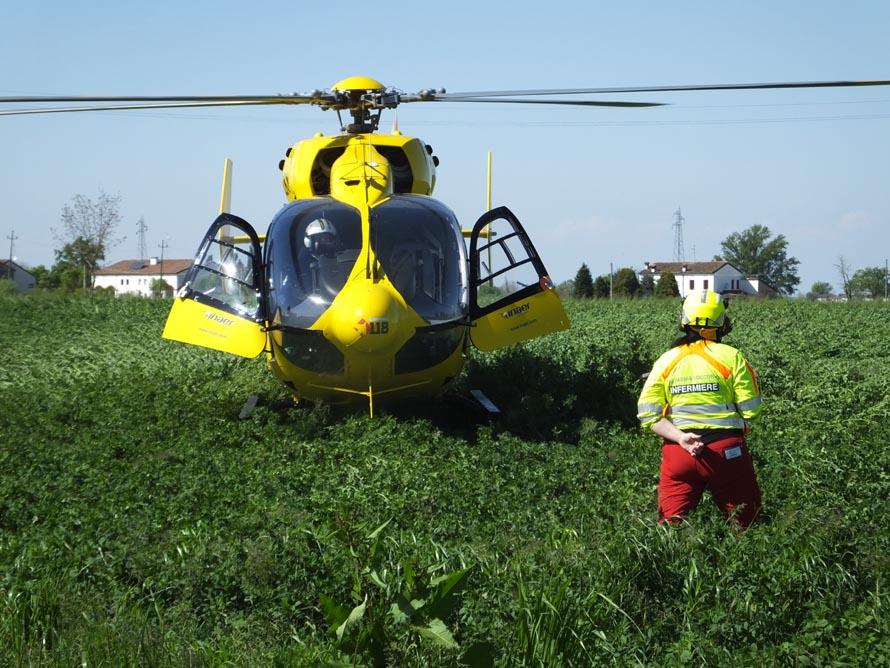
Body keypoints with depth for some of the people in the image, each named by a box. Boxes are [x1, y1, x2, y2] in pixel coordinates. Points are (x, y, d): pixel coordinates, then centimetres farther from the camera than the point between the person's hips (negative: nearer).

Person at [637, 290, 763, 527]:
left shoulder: (666, 361, 6)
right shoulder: (731, 357, -1)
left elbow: (648, 414, -2)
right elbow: (751, 410, -3)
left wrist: (679, 437, -9)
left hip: (679, 450, 2)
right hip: (726, 449, -1)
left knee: (670, 521, 7)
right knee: (745, 518, 12)